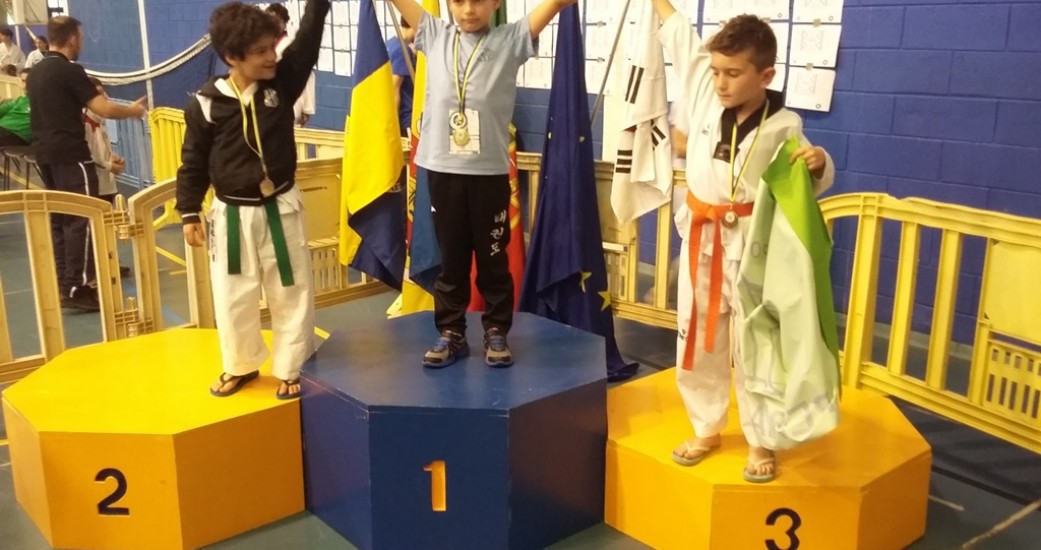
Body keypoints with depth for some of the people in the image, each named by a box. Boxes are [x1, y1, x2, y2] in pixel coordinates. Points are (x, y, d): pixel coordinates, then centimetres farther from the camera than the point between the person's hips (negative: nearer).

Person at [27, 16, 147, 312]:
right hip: (69, 154, -9)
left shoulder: (35, 72, 14)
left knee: (58, 217, 12)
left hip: (45, 152, 9)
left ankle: (63, 283, 16)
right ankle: (76, 288, -10)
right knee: (81, 218, -8)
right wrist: (132, 110, 0)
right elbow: (105, 109, -17)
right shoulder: (70, 71, -13)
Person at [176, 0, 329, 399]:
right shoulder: (206, 104, -9)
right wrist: (189, 213, -1)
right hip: (231, 216, -1)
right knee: (232, 297, 10)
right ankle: (241, 366, 33)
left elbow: (310, 36, -11)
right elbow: (193, 162, -1)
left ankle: (289, 370, 24)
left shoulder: (283, 82, -5)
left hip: (281, 209, 1)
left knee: (291, 292, 8)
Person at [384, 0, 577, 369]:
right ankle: (451, 333, 23)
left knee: (493, 259, 9)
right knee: (450, 258, 12)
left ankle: (496, 333, 23)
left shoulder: (510, 40, 1)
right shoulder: (434, 36, 7)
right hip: (442, 169, 2)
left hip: (489, 172, -2)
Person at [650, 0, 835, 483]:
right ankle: (706, 429, 31)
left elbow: (809, 184, -3)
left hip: (753, 245, -4)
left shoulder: (783, 126, -12)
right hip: (701, 239, 4)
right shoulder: (703, 92, -3)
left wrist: (818, 163, -24)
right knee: (696, 340, 13)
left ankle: (760, 442, 22)